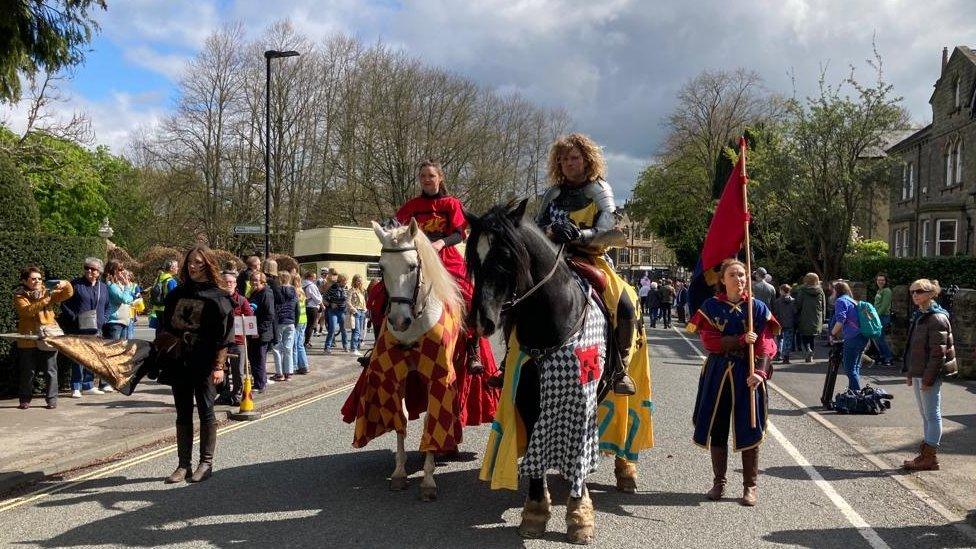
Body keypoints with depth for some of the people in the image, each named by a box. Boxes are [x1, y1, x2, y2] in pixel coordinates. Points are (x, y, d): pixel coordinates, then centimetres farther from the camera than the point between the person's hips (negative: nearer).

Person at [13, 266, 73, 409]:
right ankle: (25, 400, 16)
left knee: (50, 370, 2)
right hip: (28, 339, -1)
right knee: (28, 371, 5)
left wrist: (65, 284, -18)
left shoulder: (48, 293, 11)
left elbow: (68, 293, 2)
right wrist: (43, 300, -26)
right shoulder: (20, 296, 2)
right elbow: (27, 311, -15)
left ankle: (52, 399, 8)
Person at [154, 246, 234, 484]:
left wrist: (218, 366, -15)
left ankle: (206, 463, 12)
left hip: (203, 365, -5)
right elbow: (164, 327, 16)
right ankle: (183, 465, 15)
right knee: (183, 414, 9)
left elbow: (224, 334, -9)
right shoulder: (177, 294, 11)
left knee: (206, 412, 3)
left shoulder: (217, 297, -5)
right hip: (179, 362, 5)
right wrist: (161, 353, 5)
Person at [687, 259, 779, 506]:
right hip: (718, 372, 1)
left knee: (749, 428, 1)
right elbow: (709, 340, -7)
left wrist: (760, 372, -21)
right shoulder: (711, 306, 2)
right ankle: (719, 481, 21)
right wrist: (741, 340, -18)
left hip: (747, 375, -1)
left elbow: (766, 344, -6)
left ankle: (750, 486, 13)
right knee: (717, 428, 6)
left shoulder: (758, 307, 1)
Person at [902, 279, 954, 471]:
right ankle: (925, 453, 22)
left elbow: (938, 352, -19)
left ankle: (931, 457, 6)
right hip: (918, 373, 9)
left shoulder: (936, 318, -15)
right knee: (925, 415, 15)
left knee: (932, 415, -1)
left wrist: (928, 378, -20)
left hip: (930, 375, -9)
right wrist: (909, 372, 16)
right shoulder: (919, 315, 13)